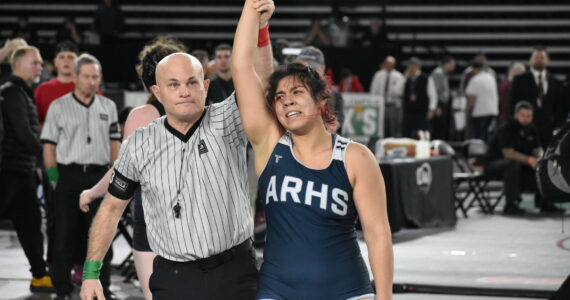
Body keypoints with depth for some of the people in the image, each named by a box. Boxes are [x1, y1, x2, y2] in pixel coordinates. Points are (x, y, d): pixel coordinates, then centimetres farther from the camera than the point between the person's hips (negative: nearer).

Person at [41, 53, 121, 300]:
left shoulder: (108, 107, 10)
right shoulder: (59, 107, 1)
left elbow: (114, 143, 13)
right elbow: (49, 145, 0)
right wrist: (54, 178, -6)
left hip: (99, 175, 2)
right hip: (69, 175, -2)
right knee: (65, 235, 0)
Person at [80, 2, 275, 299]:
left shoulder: (224, 124, -2)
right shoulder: (139, 144, 4)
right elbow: (112, 207, 12)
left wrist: (258, 28, -35)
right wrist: (91, 273, 7)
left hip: (233, 273, -1)